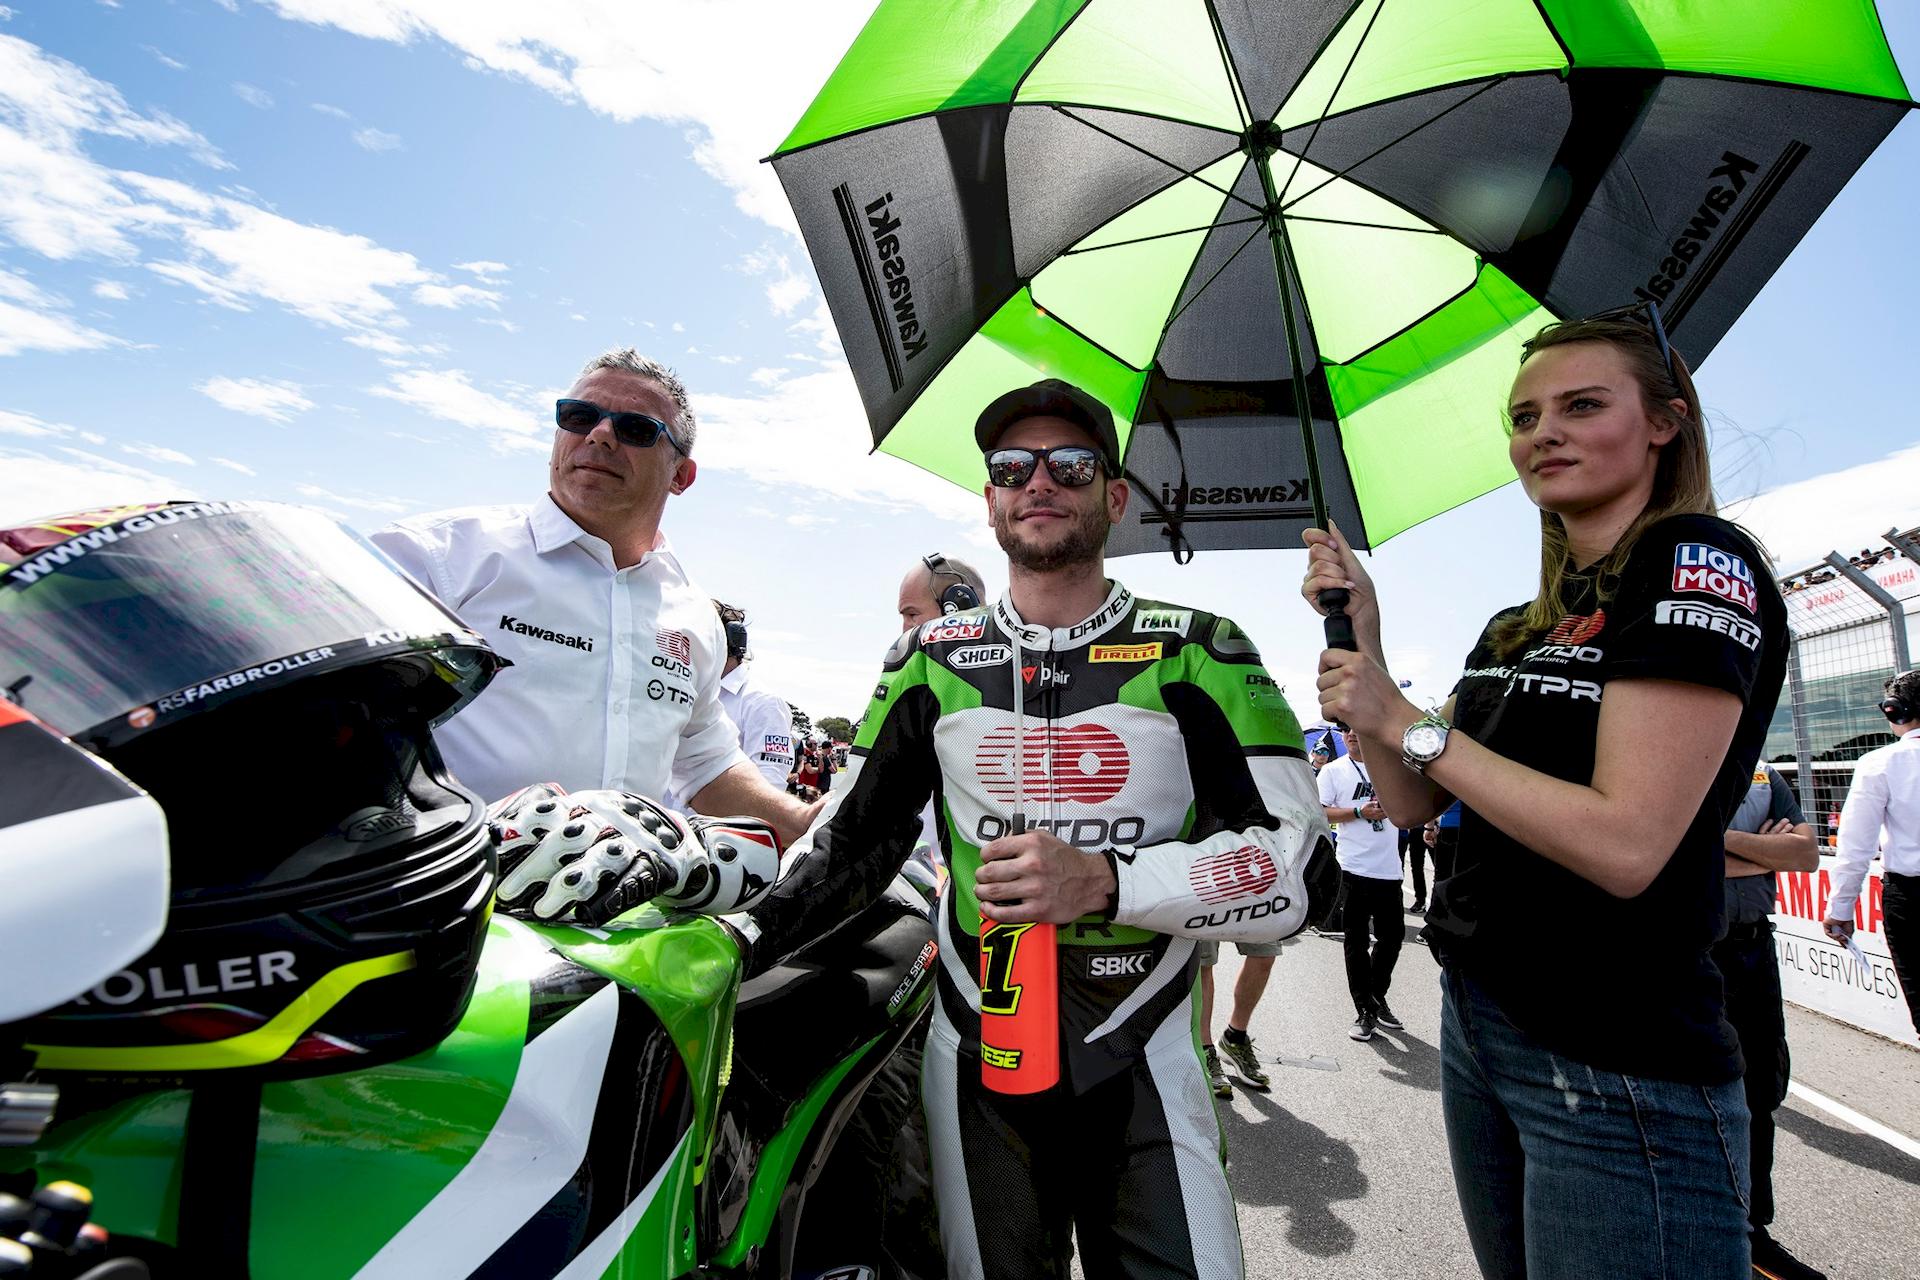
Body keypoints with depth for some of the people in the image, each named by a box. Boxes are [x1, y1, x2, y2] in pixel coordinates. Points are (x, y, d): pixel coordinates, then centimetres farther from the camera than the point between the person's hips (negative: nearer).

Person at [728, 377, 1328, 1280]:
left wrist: (1106, 882, -27)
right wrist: (744, 938, -8)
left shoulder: (1198, 653, -7)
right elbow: (853, 836, 6)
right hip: (975, 1064, 2)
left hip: (1139, 1068, -2)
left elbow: (1293, 867, -14)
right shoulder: (932, 658, 1)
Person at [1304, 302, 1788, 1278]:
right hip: (1477, 1026, 8)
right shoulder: (1524, 626, 10)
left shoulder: (1698, 562, -14)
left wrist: (1410, 724, -18)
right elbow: (1413, 803, 8)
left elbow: (1625, 845, -24)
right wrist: (1361, 637, 0)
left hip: (1617, 1073, -8)